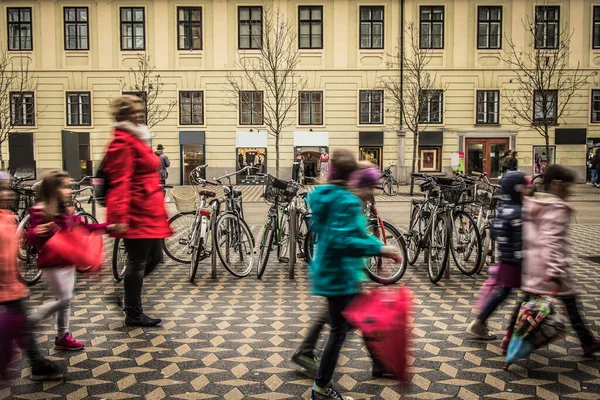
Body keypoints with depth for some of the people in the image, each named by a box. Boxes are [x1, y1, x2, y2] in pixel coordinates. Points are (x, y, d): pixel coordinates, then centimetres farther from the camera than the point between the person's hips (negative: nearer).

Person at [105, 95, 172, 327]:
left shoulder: (134, 140, 18)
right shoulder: (123, 142, -13)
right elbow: (120, 182, -22)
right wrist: (120, 217, -28)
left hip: (149, 212, 10)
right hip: (137, 213, -10)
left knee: (154, 257, 16)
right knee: (138, 262, 0)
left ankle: (129, 293, 33)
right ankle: (134, 315, 14)